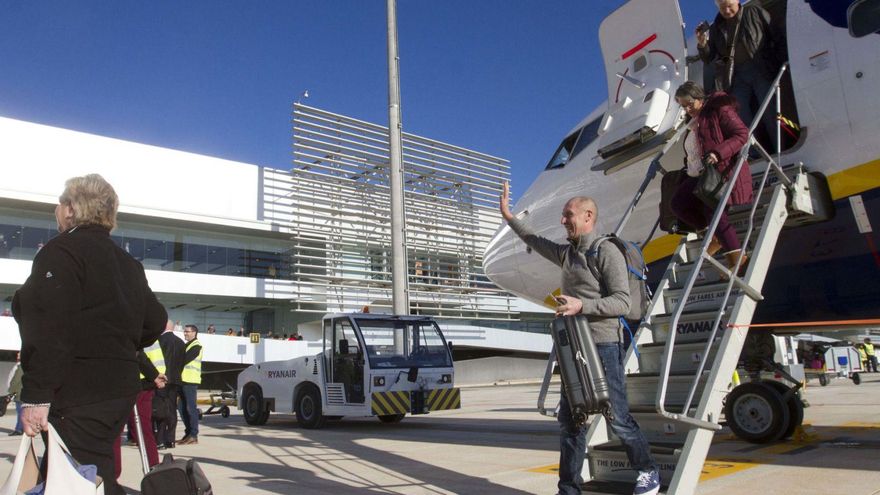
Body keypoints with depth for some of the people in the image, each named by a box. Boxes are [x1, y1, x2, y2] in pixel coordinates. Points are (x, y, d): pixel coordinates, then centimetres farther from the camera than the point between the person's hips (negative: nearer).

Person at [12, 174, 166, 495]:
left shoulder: (61, 252, -9)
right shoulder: (126, 263, 16)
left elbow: (49, 331, -20)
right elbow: (154, 321, 16)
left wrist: (36, 396, -20)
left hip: (80, 393, -9)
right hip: (120, 386, 9)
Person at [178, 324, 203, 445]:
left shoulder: (196, 346, -7)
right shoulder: (188, 345, 22)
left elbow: (184, 360, -16)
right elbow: (183, 359, 17)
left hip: (190, 381, -9)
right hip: (184, 380, 9)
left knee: (190, 408, -7)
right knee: (183, 408, 11)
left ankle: (193, 435, -4)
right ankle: (188, 433, 18)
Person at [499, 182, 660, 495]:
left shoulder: (607, 253, -7)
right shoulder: (567, 253, 15)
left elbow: (622, 302, -13)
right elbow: (535, 241, 30)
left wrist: (582, 305, -23)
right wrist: (507, 215, 32)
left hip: (604, 346, -7)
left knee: (618, 418, 0)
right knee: (569, 420, 8)